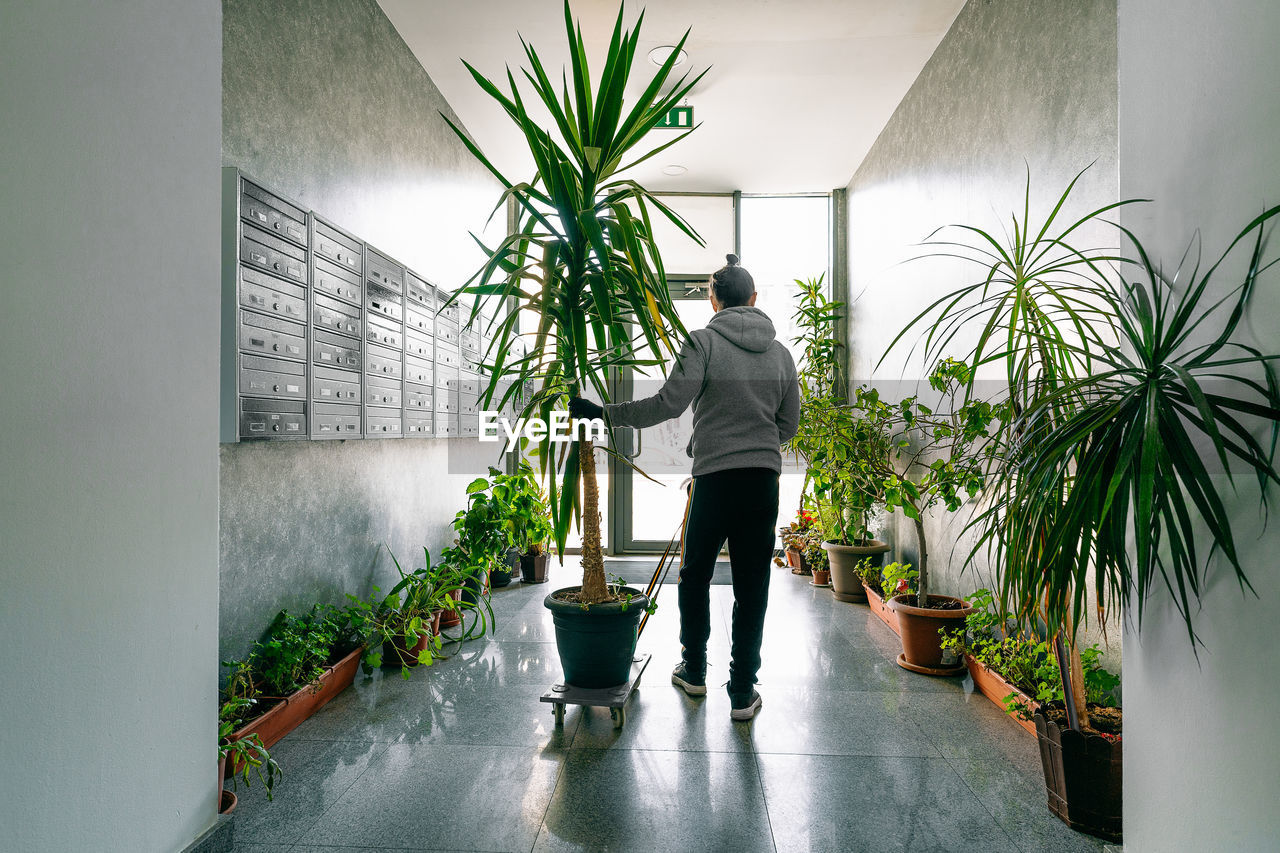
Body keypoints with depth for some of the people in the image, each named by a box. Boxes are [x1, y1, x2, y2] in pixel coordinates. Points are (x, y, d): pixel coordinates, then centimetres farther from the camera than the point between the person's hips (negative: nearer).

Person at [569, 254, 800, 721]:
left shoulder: (704, 341, -6)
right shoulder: (780, 351, 11)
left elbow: (668, 404, -16)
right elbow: (789, 423, 15)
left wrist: (601, 412, -10)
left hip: (715, 478, -3)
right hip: (765, 480, 4)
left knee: (696, 575, 16)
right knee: (752, 585, 8)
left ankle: (694, 671, 30)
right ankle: (743, 692, 14)